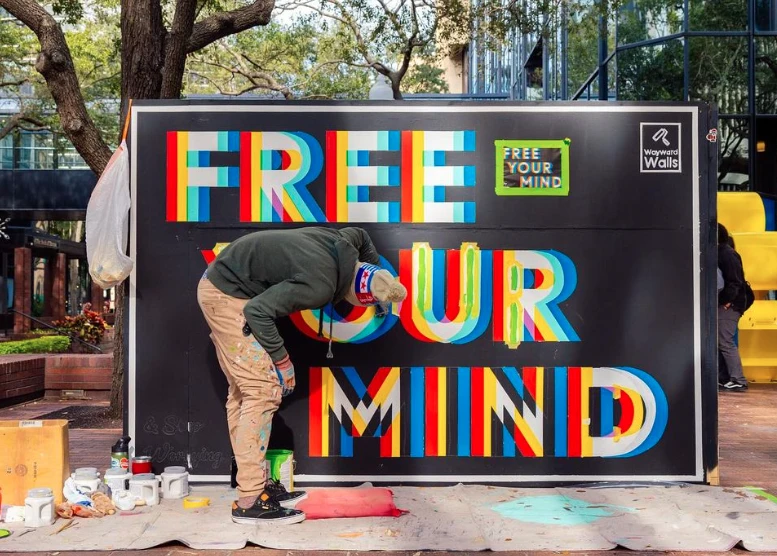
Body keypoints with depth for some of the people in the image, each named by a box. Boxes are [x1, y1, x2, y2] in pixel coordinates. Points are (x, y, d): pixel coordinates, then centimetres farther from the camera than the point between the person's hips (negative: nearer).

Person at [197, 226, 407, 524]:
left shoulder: (341, 242, -1)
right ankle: (249, 502, -6)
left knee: (243, 391, 11)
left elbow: (360, 235, 23)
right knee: (263, 390, -10)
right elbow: (258, 311, -27)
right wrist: (281, 359, -16)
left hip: (221, 284, 10)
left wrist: (379, 272, 32)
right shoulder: (320, 285, -26)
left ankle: (254, 483, 19)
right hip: (227, 297, -10)